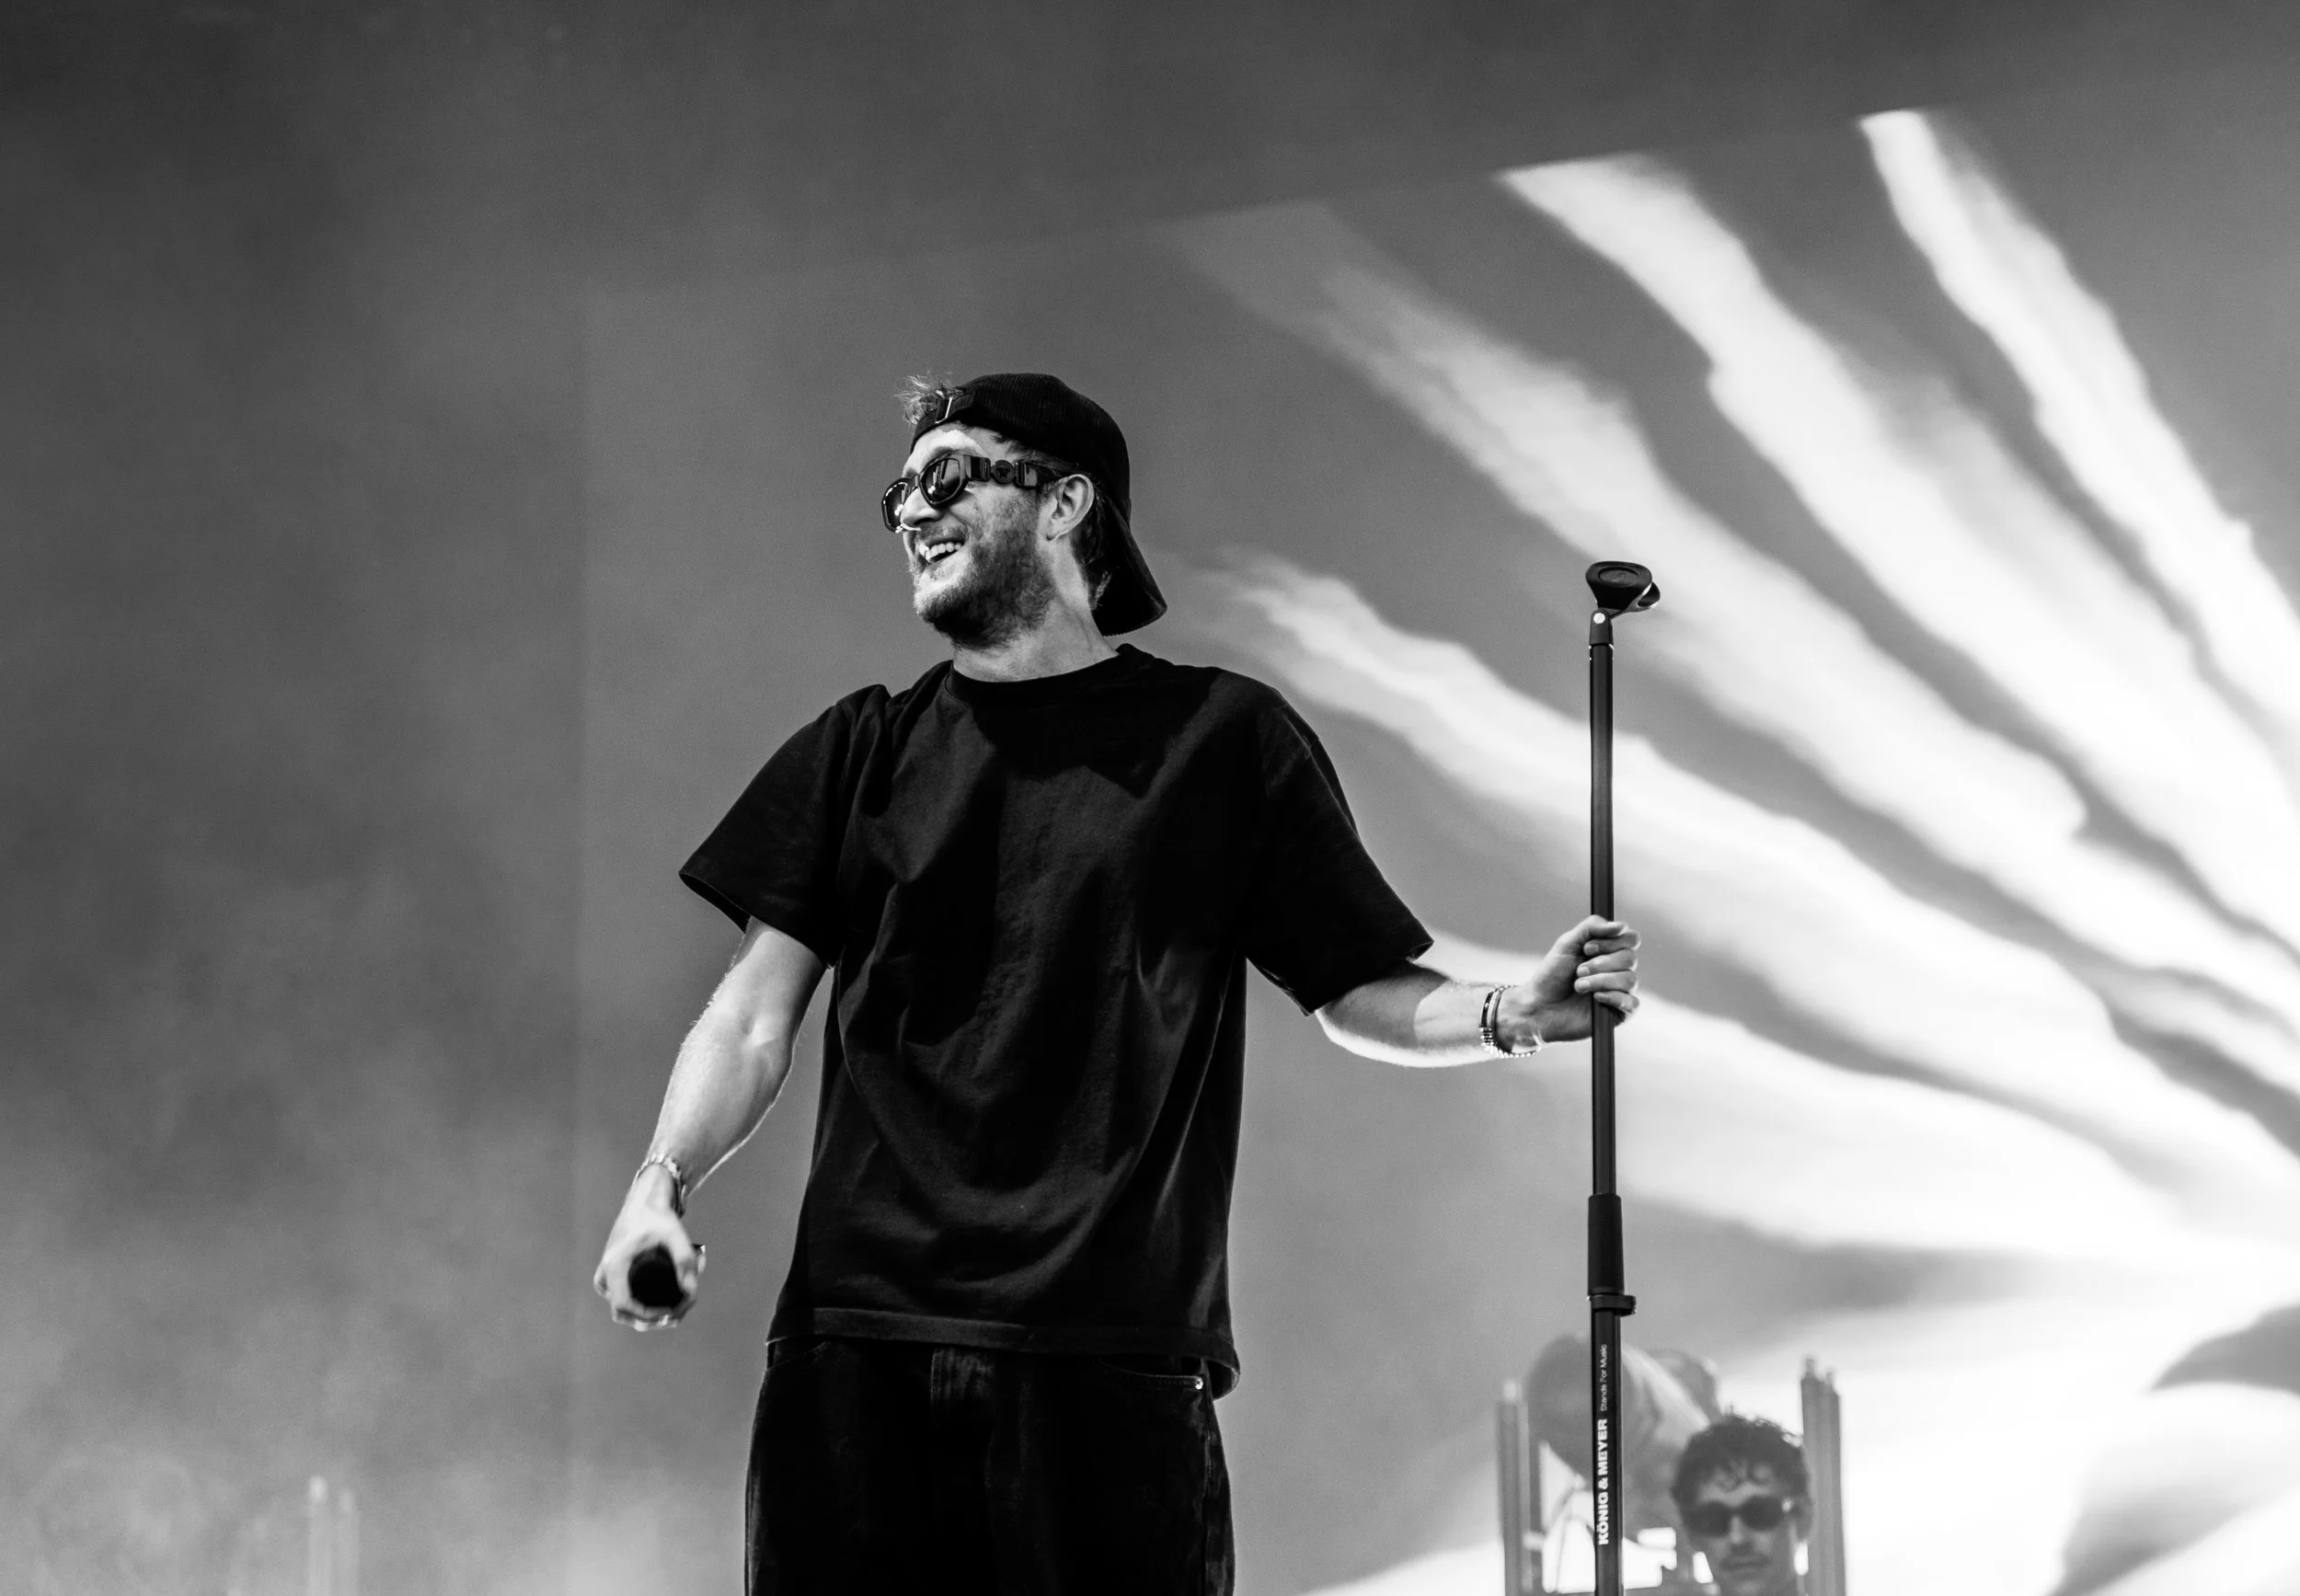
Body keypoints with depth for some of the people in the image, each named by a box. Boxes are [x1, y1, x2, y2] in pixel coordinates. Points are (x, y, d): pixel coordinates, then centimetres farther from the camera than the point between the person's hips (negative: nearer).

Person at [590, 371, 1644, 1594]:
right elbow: (757, 1013, 10)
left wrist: (1511, 1015, -8)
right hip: (856, 1340, 2)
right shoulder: (862, 749, 15)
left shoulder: (1220, 740, 9)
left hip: (1112, 1355, -2)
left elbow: (1356, 994, 11)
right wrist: (662, 1182, -7)